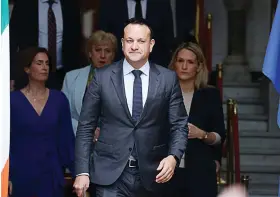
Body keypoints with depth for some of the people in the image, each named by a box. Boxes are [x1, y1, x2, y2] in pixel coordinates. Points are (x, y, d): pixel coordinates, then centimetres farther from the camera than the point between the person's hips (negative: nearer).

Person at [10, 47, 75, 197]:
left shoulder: (59, 99, 3)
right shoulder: (13, 99, -5)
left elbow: (67, 138, 4)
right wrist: (6, 178, -9)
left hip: (51, 173, 2)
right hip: (21, 174, -2)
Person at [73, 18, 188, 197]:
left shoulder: (168, 79, 1)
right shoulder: (103, 77, 0)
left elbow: (179, 125, 3)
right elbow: (86, 127, 2)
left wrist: (174, 157, -15)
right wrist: (82, 172, -4)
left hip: (151, 174, 2)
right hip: (111, 173, -2)